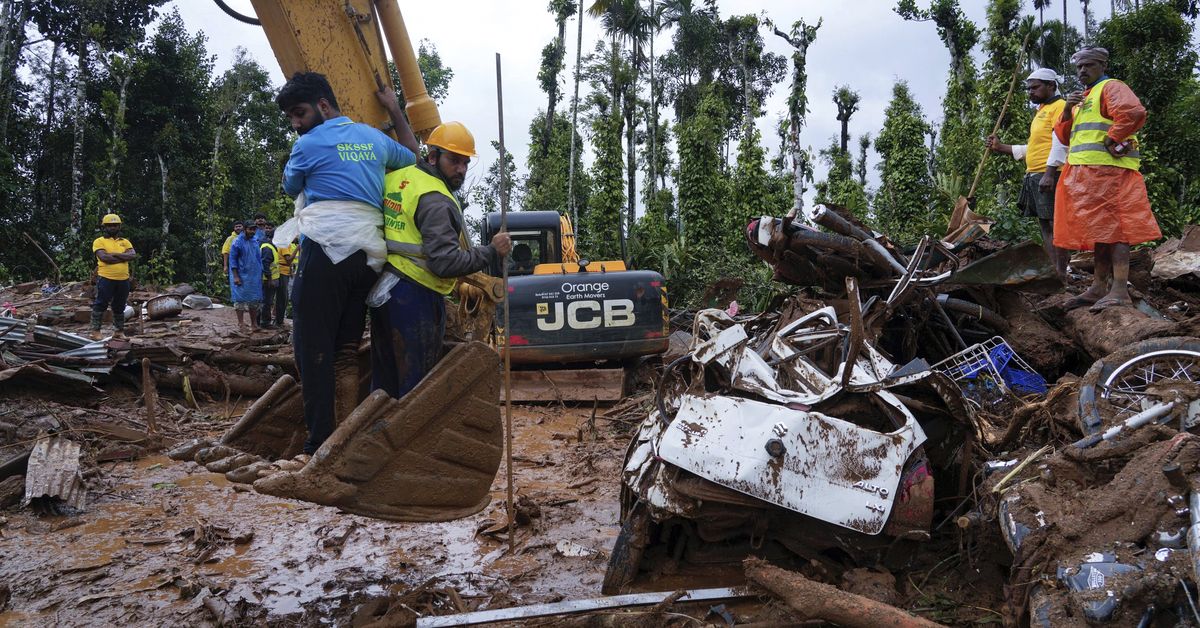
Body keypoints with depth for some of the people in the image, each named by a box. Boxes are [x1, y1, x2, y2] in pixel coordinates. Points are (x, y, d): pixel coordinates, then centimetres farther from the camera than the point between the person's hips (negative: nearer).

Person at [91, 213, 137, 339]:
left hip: (123, 279, 4)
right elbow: (104, 257, -15)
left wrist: (115, 254, -13)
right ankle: (95, 330, 6)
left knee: (119, 307, 13)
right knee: (100, 305, 0)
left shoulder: (125, 242, 13)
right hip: (106, 278, -4)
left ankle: (119, 331, 22)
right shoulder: (99, 241, 1)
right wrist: (124, 258, -11)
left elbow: (133, 255, -4)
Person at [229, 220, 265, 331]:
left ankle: (254, 324, 13)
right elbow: (232, 259, -9)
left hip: (255, 277, 6)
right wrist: (235, 276, -15)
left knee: (255, 300, 7)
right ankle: (241, 324, 2)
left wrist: (260, 274, 14)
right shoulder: (238, 242, -6)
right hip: (241, 276, -6)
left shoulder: (255, 242, 11)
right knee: (241, 299, -3)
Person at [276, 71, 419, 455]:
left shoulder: (309, 145, 0)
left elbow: (291, 187, 18)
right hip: (369, 256, 7)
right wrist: (394, 111, 43)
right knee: (346, 351, 9)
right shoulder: (375, 138, 17)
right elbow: (414, 158, 37)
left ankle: (320, 444, -6)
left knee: (314, 349, -3)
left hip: (326, 251, -6)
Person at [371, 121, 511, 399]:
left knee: (384, 377, 19)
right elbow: (445, 262, -24)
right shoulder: (436, 201, -17)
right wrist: (491, 251, -15)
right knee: (416, 385, 1)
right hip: (416, 295, -9)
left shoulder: (396, 177, 8)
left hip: (382, 287, 9)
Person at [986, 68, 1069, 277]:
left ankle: (1061, 273, -11)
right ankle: (1054, 270, 9)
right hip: (1034, 175, 10)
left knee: (1056, 224, -10)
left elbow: (1060, 142, -17)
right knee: (1045, 226, 8)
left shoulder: (1059, 106, -5)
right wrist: (1001, 147, 22)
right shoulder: (1041, 111, 25)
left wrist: (1049, 173, -25)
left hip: (1049, 175, -10)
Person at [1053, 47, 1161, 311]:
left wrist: (1110, 140, -15)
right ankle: (1099, 287, 13)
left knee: (1112, 228, -14)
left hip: (1108, 170, -9)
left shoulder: (1111, 88, -1)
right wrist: (1067, 111, 6)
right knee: (1100, 229, 10)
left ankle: (1120, 291, -18)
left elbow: (1133, 113, -21)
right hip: (1086, 174, 9)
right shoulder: (1083, 98, 27)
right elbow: (1064, 137, 21)